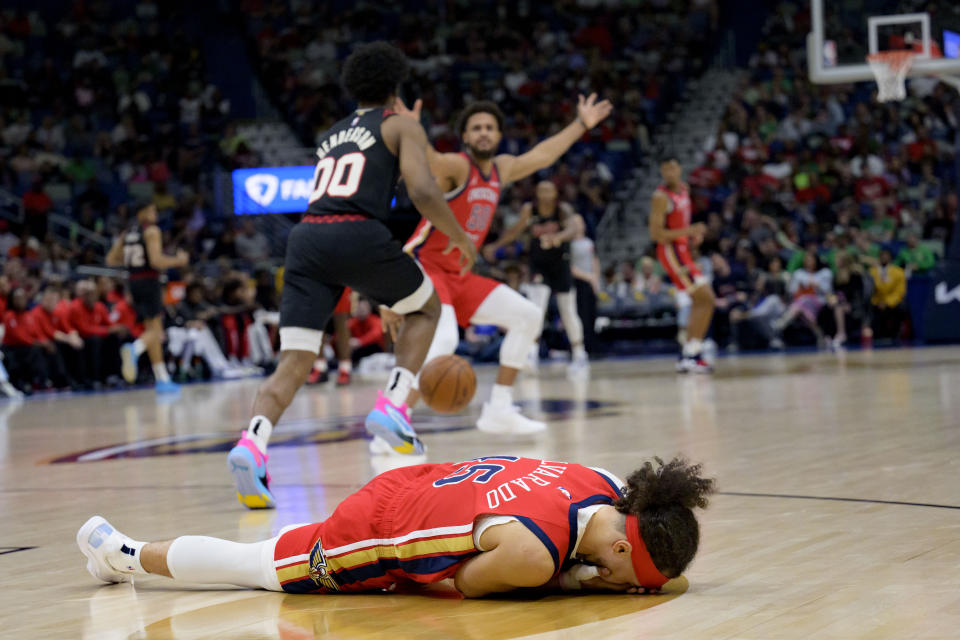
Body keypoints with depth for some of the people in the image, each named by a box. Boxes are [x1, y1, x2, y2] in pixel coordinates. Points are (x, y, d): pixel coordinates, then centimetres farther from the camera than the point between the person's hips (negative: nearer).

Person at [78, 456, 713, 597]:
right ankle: (127, 553, 37)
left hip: (422, 484, 7)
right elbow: (465, 584, -19)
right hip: (376, 534, -7)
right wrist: (580, 581, -19)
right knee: (252, 566, 17)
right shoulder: (535, 551, -40)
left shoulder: (612, 488, -17)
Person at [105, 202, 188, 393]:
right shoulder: (152, 231, -8)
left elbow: (111, 260, 13)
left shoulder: (126, 235, 14)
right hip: (150, 282, -7)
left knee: (152, 329, 12)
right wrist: (178, 260, -3)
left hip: (134, 283, 7)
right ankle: (134, 349, -41)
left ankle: (162, 379, 10)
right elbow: (157, 260, -18)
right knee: (155, 329, -9)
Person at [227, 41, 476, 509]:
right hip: (358, 236, -4)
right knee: (425, 308, 24)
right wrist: (460, 238, 13)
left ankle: (252, 444, -28)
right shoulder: (401, 125, 14)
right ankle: (392, 407, 6)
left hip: (306, 237, 4)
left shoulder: (330, 137, 31)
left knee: (293, 364, -1)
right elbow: (423, 193, -2)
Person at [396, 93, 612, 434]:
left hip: (459, 276, 9)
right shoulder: (456, 166, -16)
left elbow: (541, 155, 28)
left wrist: (581, 125, 34)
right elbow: (428, 162, -39)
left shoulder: (501, 168, 10)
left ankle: (498, 410, 14)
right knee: (444, 339, -32)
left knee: (528, 316, 10)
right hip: (424, 268, -9)